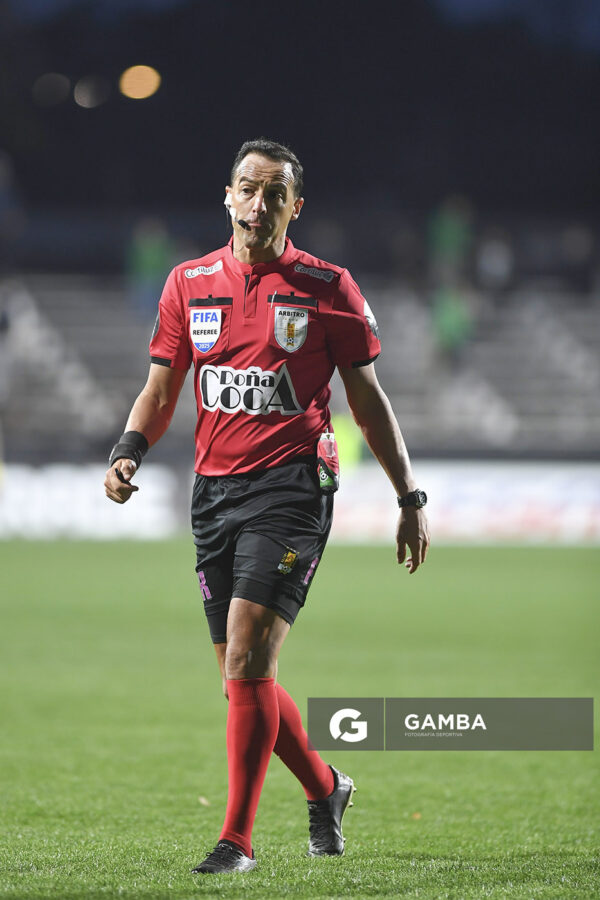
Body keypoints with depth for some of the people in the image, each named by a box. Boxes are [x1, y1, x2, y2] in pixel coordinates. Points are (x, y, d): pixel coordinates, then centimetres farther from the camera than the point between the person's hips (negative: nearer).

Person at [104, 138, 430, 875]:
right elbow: (161, 389, 13)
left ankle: (238, 840, -10)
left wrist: (409, 497, 6)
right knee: (243, 674, 8)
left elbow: (367, 398, 7)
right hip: (214, 487, 4)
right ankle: (324, 788, 33)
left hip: (290, 487, -4)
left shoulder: (326, 287, 1)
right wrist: (128, 451, -7)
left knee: (247, 661, -16)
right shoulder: (189, 283, 9)